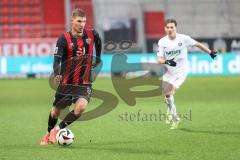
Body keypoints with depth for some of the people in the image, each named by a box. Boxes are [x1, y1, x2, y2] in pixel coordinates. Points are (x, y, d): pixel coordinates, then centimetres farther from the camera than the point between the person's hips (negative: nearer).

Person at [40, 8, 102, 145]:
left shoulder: (92, 35, -4)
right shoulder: (64, 39, -12)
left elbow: (98, 41, 23)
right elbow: (57, 59, -22)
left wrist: (98, 58, 24)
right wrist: (57, 74, -40)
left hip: (84, 83, 1)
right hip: (66, 83, -1)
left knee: (81, 106, -25)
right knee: (56, 110, 10)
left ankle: (57, 129, -9)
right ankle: (49, 134, 38)